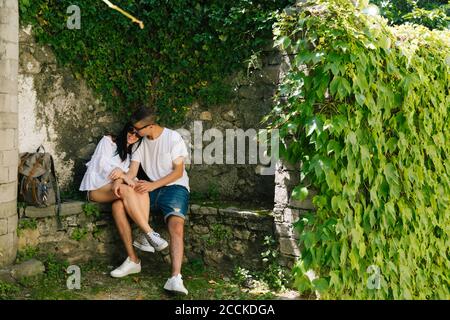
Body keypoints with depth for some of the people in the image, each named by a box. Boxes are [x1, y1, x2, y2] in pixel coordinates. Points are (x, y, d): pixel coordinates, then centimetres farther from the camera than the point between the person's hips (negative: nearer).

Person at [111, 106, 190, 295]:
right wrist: (120, 181, -21)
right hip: (151, 189, 5)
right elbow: (133, 170, 2)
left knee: (176, 226, -32)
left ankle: (175, 278, -45)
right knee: (117, 205, -17)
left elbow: (178, 172, -10)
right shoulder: (141, 141, 8)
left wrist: (152, 185, -21)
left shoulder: (173, 138, -7)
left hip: (175, 187, -5)